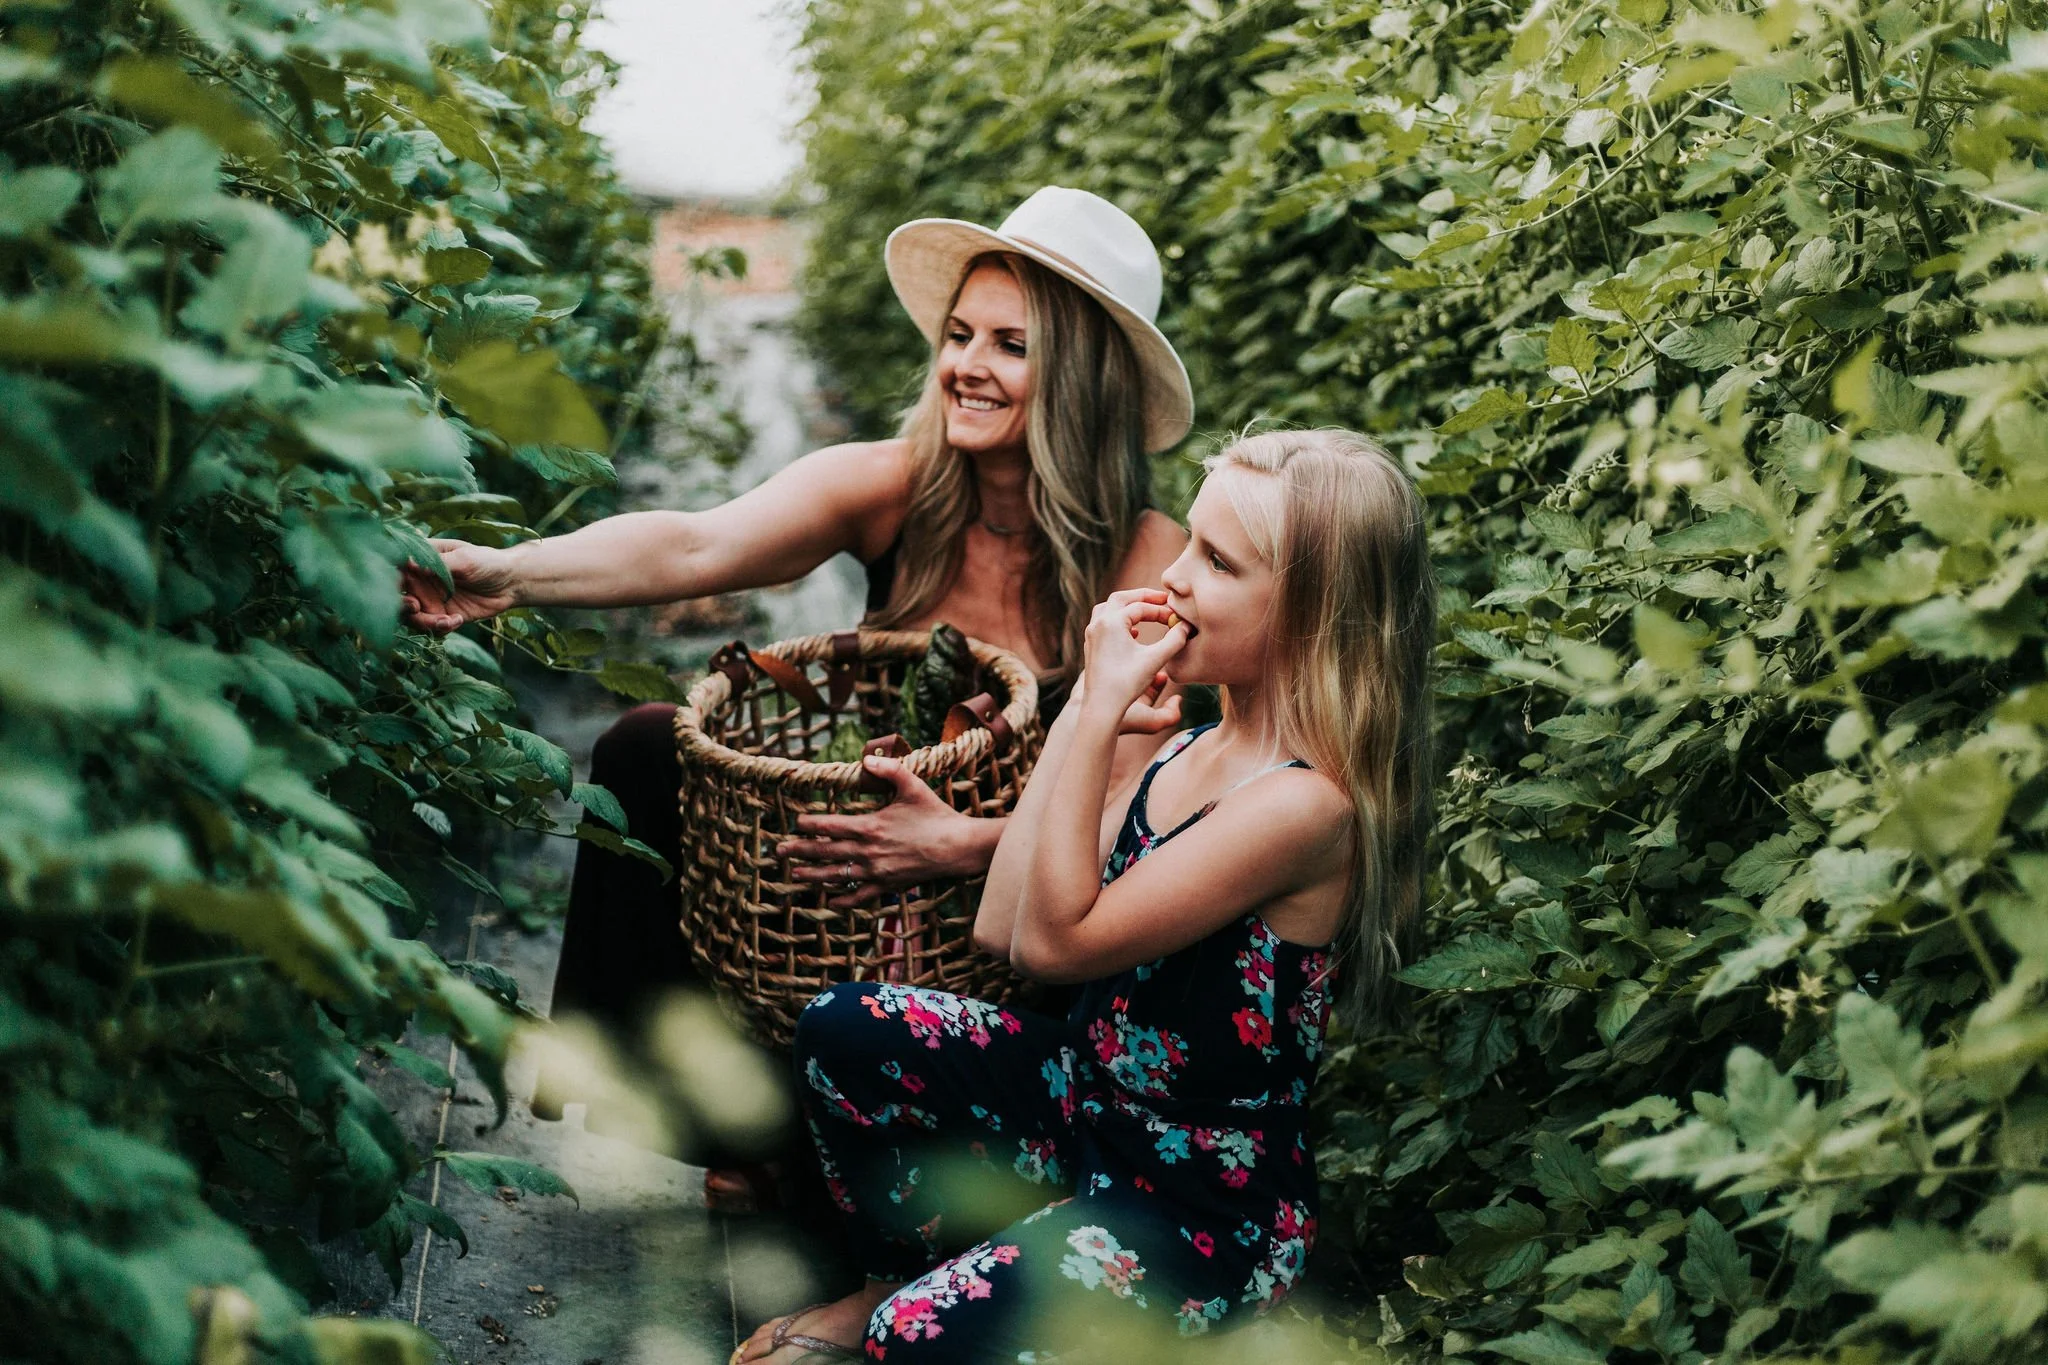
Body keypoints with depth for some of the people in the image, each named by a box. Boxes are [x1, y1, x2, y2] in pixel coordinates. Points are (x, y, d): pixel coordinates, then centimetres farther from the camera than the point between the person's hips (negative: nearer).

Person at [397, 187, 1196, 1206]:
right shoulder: (891, 489, -12)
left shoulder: (1149, 562, -18)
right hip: (875, 832, 3)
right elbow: (697, 548, -28)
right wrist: (508, 573, -44)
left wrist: (965, 844, -40)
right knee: (651, 746, -16)